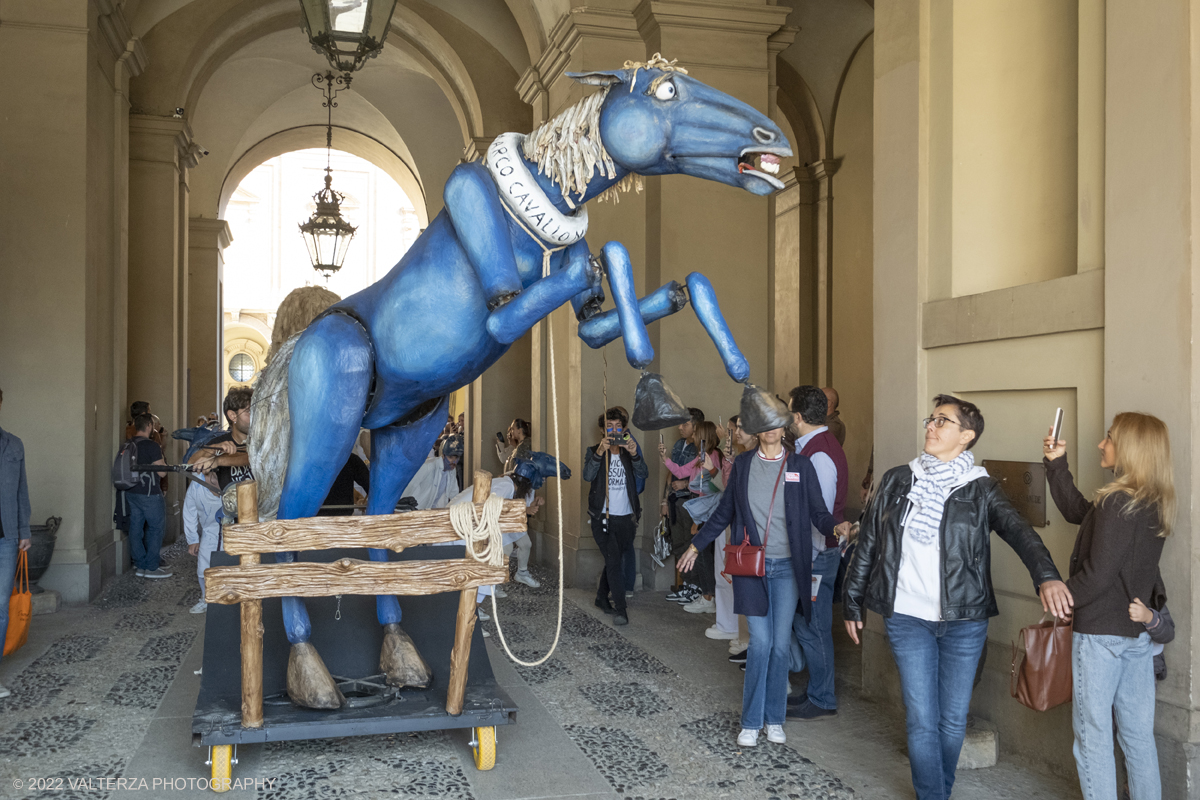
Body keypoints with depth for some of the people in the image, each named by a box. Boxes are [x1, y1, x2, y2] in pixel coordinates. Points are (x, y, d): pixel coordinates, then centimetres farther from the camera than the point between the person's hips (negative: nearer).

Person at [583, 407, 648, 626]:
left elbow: (643, 473, -12)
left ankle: (602, 598, 34)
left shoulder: (629, 452, 7)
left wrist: (634, 454, -31)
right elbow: (588, 476, -19)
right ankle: (620, 609, -9)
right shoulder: (594, 451, 0)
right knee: (614, 561, -13)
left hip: (626, 517, 3)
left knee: (614, 561, 15)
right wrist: (600, 452, -34)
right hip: (603, 517, -3)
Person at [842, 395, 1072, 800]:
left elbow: (1019, 532, -17)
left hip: (963, 619, 0)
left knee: (953, 719, 10)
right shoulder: (896, 481, 5)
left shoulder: (980, 489, 0)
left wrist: (1046, 576, -36)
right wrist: (852, 603, 11)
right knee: (922, 719, -1)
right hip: (907, 617, 1)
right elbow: (867, 543, 10)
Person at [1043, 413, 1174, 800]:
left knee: (1093, 733, 2)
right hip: (1139, 632, 8)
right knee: (1138, 732, 15)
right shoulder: (1153, 504, 7)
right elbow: (1077, 512, 16)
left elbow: (1098, 574, -21)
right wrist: (1057, 464, 12)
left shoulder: (1117, 502, -20)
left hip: (1100, 632, -8)